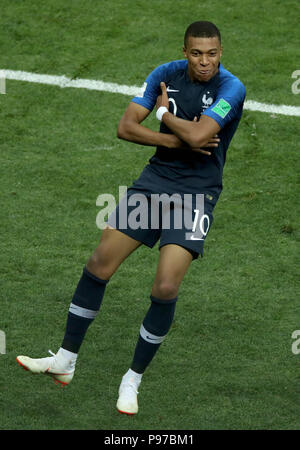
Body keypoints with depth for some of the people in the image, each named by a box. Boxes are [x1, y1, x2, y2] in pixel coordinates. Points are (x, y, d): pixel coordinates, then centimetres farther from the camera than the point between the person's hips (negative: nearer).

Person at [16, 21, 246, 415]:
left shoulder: (231, 88, -15)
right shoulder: (166, 74, 0)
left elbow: (197, 136, -28)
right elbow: (126, 127, -4)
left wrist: (164, 112, -9)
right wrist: (178, 140, -15)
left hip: (196, 194, -5)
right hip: (156, 178, 5)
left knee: (165, 289, -15)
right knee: (99, 265, 0)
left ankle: (133, 380, 5)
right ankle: (65, 362, 13)